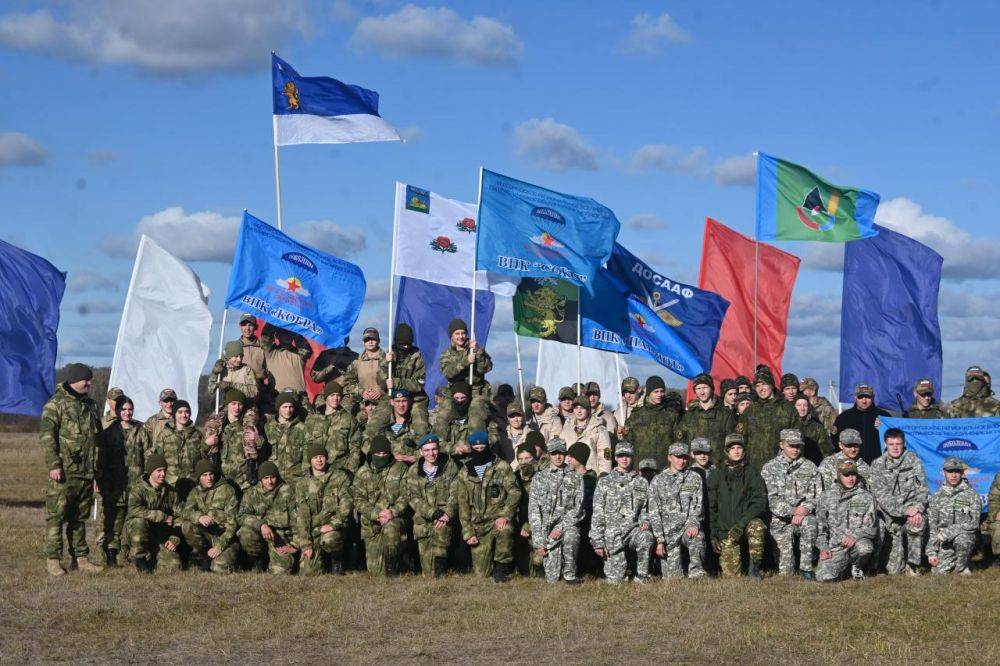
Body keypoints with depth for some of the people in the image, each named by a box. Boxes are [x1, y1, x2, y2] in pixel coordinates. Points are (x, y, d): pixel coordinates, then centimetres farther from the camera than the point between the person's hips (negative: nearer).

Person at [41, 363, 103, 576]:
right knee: (56, 516, -4)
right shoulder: (56, 404, -6)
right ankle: (52, 560, 0)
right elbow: (46, 436, -12)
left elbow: (97, 436, 23)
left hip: (86, 473, 7)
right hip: (64, 473, -7)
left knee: (79, 518, 12)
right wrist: (53, 465, -18)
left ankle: (80, 558, 17)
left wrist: (97, 466, 19)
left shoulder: (90, 405, 16)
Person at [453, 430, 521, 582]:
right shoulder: (464, 473, 8)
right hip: (478, 525, 3)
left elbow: (515, 492, -7)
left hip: (499, 518, -3)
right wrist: (468, 533, 0)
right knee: (481, 572, -2)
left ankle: (502, 568, -16)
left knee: (504, 530, -40)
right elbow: (462, 505, 8)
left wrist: (505, 516, -20)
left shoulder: (501, 467, 0)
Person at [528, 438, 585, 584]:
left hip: (568, 524, -1)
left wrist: (561, 527, -14)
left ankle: (570, 574, -16)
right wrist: (539, 542, -5)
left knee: (570, 537, -39)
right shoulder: (539, 478, 10)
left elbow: (578, 508, 0)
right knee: (553, 577, -11)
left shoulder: (575, 478, 9)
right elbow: (533, 509, 4)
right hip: (546, 527, 1)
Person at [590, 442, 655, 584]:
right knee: (615, 579, -10)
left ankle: (641, 578, -19)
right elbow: (597, 514, 3)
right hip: (612, 534, -1)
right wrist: (598, 542, -4)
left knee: (646, 537, -35)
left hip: (634, 529, 1)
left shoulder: (641, 483, 13)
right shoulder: (605, 482, 6)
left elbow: (644, 509, 17)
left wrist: (645, 521, -8)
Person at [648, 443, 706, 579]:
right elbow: (654, 513, 3)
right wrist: (660, 540, -6)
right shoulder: (658, 481, 7)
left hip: (688, 527, 0)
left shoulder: (694, 478, 9)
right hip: (668, 531, 0)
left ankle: (696, 573, -25)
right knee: (673, 577, -7)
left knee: (697, 538, -37)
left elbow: (697, 505, 2)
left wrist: (693, 524, -18)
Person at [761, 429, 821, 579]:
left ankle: (806, 568, -26)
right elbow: (770, 498, -6)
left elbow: (817, 494, 5)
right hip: (780, 519, -1)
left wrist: (805, 509, -15)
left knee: (810, 523, -38)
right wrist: (791, 512, -18)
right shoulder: (770, 468, 4)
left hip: (804, 515, 1)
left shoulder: (810, 467, 11)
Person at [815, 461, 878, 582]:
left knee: (865, 547, -38)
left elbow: (871, 528, 0)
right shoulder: (827, 496, 10)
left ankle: (856, 566, -1)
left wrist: (855, 536, -19)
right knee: (825, 576, -25)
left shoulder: (866, 497, 7)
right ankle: (844, 565, 12)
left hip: (858, 541, 0)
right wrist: (823, 547, -2)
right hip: (834, 545, 0)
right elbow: (820, 525, 11)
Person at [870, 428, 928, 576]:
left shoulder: (914, 461, 3)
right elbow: (881, 495, -10)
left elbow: (922, 489, -2)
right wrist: (903, 511, -22)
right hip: (889, 513, -1)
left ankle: (913, 563, -16)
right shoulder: (878, 465, -1)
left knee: (918, 523, -38)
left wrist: (917, 509, -21)